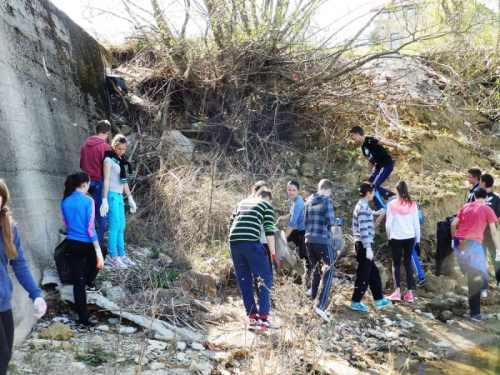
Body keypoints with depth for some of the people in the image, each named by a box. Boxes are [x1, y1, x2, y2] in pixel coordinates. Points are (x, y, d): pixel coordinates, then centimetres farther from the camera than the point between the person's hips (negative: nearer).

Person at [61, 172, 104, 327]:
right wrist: (99, 251, -14)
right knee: (97, 257, 36)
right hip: (86, 244, -4)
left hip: (71, 245, 4)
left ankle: (83, 319, 9)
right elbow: (90, 228, -16)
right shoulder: (88, 201, -12)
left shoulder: (65, 202, 4)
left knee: (78, 282, 8)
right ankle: (90, 283, 30)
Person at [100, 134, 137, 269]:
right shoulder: (109, 159, -7)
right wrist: (104, 200, -17)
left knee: (121, 227, 9)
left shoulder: (122, 160, 15)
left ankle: (122, 255, 16)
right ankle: (112, 258, -6)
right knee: (114, 226, -9)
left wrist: (130, 198, 21)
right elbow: (106, 180, -12)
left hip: (119, 196, 8)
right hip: (111, 195, -8)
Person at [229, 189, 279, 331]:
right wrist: (273, 255, 1)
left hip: (233, 242, 5)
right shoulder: (267, 206, 13)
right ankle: (263, 319, -2)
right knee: (265, 278, 5)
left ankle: (252, 318, 14)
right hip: (250, 242, -5)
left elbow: (230, 224, 23)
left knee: (244, 281, 13)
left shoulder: (242, 202, 28)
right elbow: (269, 231, 2)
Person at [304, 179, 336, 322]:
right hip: (323, 240, -7)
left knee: (316, 272, 17)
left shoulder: (308, 201, 13)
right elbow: (330, 221, -12)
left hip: (309, 240, 7)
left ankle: (314, 304, 18)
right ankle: (321, 306, -16)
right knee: (328, 273, -5)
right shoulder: (327, 201, -7)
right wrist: (335, 221, 9)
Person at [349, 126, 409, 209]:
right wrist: (369, 174, 23)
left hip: (387, 165, -9)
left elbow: (383, 142, -25)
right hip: (379, 166, 9)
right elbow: (371, 161, 22)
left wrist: (398, 147, -35)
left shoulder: (368, 141, -14)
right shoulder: (363, 147, 14)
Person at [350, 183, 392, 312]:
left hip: (362, 244, 10)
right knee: (363, 274, -3)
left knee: (373, 272, 15)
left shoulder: (361, 206, 15)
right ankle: (355, 302, 4)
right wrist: (368, 248, -22)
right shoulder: (363, 207, -17)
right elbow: (363, 229, -22)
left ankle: (378, 300, 21)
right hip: (364, 245, -10)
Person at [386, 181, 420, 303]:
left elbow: (388, 224, -5)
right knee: (408, 263, 9)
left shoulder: (392, 205, -7)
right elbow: (416, 223, 2)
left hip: (396, 238, -2)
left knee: (397, 263, 7)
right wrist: (417, 239, 12)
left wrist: (389, 237, 10)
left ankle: (397, 291, -2)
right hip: (410, 238, 2)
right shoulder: (412, 205, 0)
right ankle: (409, 293, 7)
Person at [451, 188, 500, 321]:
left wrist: (454, 239, 26)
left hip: (459, 242, 5)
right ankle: (475, 312, -4)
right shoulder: (487, 209, 4)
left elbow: (453, 224, 14)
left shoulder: (465, 206, 17)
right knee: (476, 278, -2)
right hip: (473, 243, -5)